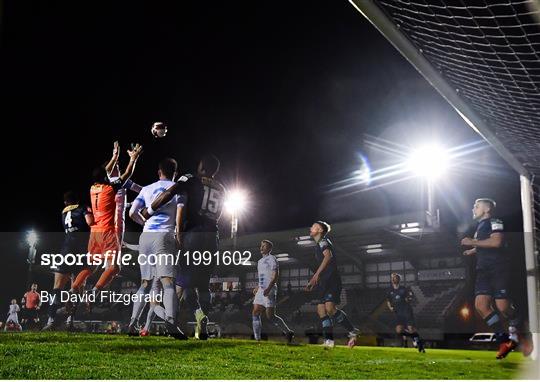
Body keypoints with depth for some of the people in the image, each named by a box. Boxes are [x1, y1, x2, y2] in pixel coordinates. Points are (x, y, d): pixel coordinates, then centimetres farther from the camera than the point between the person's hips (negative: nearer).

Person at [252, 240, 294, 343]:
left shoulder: (272, 259, -7)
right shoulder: (260, 261, 21)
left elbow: (276, 276, -16)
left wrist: (269, 288, -26)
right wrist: (258, 288, 26)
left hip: (270, 291, -9)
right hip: (261, 291, 9)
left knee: (270, 316, -10)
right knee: (255, 313, 1)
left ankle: (288, 333, 5)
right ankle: (257, 338, 4)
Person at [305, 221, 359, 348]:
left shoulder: (323, 241, -2)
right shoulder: (318, 245, 26)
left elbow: (328, 256, -21)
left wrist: (317, 273, -26)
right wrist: (312, 282, 32)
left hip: (332, 279, -10)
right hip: (324, 281, 10)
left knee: (330, 308, -20)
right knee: (321, 310, 0)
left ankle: (353, 331, -8)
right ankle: (329, 340, -3)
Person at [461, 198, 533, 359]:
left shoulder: (494, 222, -2)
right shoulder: (480, 227, 25)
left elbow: (496, 242, -20)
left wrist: (473, 242, -13)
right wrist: (474, 251, 23)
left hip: (499, 269, -8)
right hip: (484, 270, 8)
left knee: (502, 306, -15)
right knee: (481, 305, -10)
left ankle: (521, 338, 11)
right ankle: (504, 339, -2)